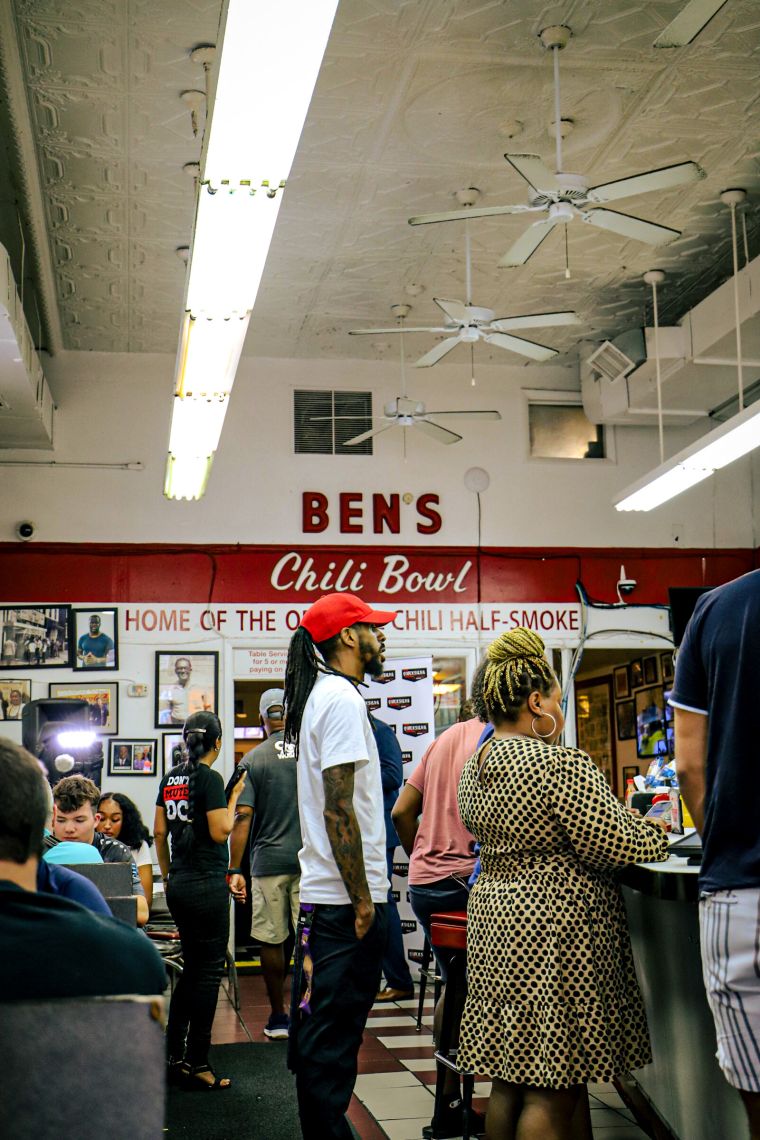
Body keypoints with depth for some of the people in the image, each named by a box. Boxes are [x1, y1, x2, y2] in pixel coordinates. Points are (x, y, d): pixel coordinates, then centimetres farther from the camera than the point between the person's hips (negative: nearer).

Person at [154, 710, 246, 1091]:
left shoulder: (171, 778, 9)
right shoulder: (209, 778, -13)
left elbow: (159, 832, 12)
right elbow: (220, 832, -17)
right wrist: (234, 797, -5)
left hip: (179, 885, 8)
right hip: (207, 885, -8)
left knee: (192, 967, 17)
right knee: (209, 971, 1)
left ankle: (174, 1057, 19)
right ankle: (197, 1064, 5)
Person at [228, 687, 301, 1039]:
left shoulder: (253, 760, -1)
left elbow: (242, 816, -7)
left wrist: (235, 870, -4)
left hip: (268, 862, 0)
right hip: (309, 861, 1)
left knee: (273, 941, 8)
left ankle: (278, 1017, 16)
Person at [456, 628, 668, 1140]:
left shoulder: (475, 766, 10)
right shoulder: (560, 766, -18)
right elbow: (618, 845, -19)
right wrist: (656, 835, 4)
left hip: (495, 920, 9)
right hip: (555, 932, -9)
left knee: (510, 1080, 16)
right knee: (554, 1093, -1)